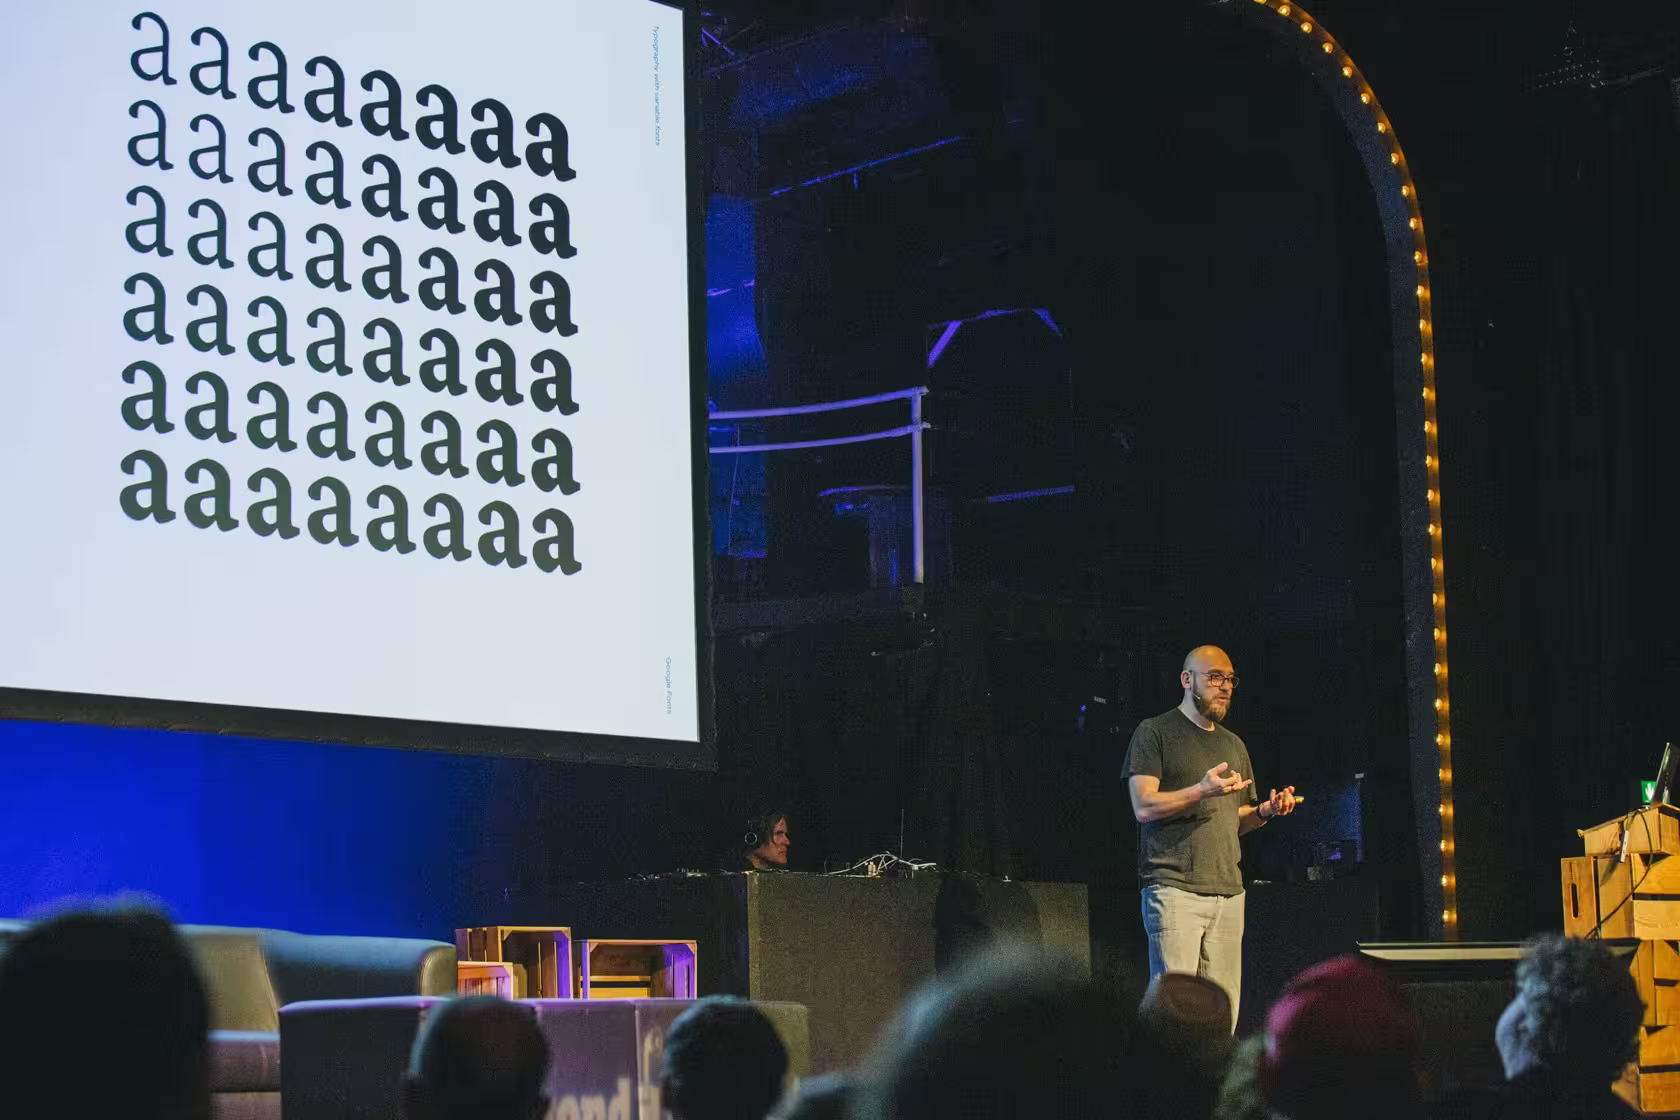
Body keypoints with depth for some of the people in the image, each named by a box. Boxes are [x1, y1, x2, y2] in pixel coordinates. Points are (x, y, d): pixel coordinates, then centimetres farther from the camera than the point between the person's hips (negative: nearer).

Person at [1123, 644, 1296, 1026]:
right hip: (1174, 889, -6)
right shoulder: (1154, 733, 2)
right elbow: (1144, 806, -8)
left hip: (1229, 892, 6)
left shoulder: (1233, 745, 22)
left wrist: (1265, 811, 3)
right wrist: (1202, 791, -21)